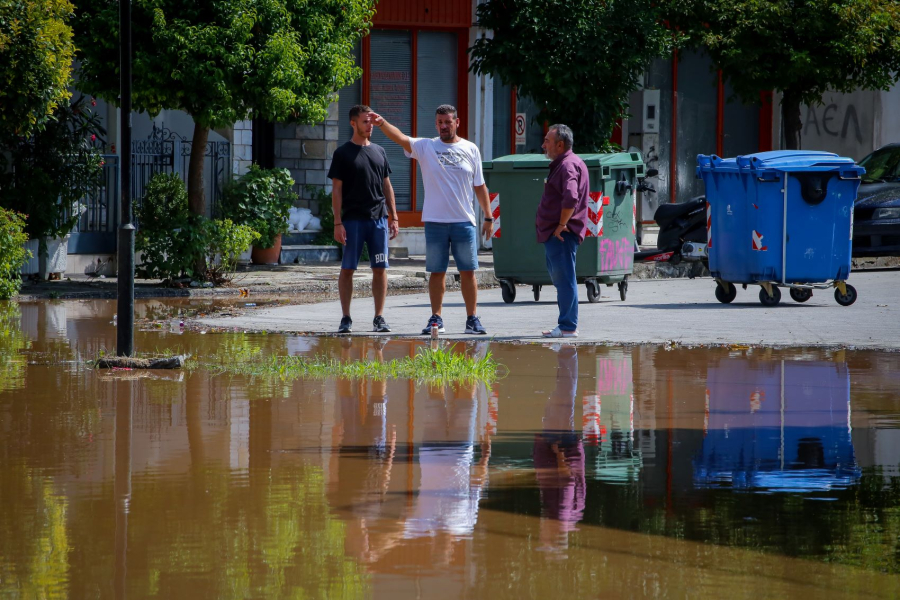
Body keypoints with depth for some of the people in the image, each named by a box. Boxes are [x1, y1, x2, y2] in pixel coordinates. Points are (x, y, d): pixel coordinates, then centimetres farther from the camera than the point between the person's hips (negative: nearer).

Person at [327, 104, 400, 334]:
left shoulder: (379, 152, 14)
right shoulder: (343, 154, 1)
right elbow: (336, 189, -2)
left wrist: (393, 217, 11)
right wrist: (338, 223, -9)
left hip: (378, 219, 4)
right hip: (352, 219, -4)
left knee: (380, 269, 1)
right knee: (347, 269, -1)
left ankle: (379, 318, 6)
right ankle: (346, 319, 4)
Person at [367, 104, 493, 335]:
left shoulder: (470, 149, 6)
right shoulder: (425, 147, 3)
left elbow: (480, 186, 11)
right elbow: (400, 138, -13)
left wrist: (488, 217, 9)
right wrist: (382, 123, -32)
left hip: (464, 221, 0)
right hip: (435, 221, 0)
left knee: (468, 271, 2)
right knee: (437, 272, 5)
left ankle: (472, 319, 9)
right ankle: (436, 319, 11)